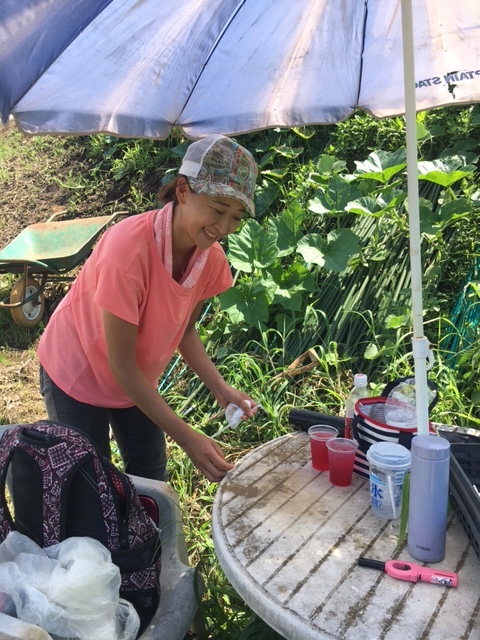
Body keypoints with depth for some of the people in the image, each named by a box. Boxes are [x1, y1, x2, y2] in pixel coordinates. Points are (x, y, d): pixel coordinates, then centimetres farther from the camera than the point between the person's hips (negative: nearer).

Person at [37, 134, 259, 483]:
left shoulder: (212, 258, -17)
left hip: (137, 380, 6)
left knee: (151, 480, 13)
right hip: (77, 376, -5)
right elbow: (121, 363, -29)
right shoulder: (129, 249, -35)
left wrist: (222, 389, -14)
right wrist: (185, 436, -30)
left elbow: (185, 329, 0)